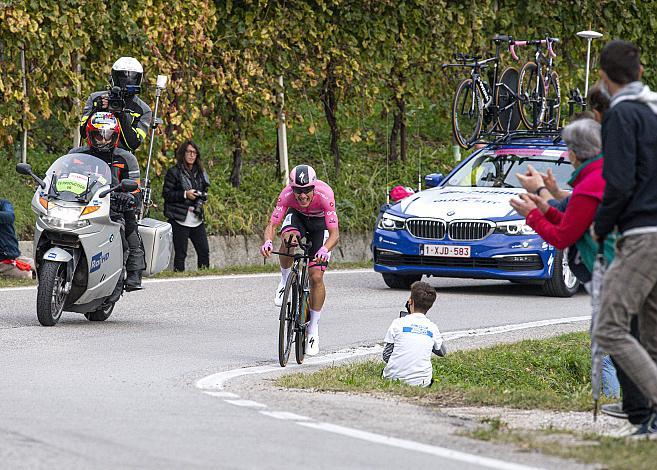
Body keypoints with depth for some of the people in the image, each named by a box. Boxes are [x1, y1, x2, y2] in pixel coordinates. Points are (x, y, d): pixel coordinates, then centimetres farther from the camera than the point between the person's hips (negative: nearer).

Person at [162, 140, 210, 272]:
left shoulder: (200, 173, 16)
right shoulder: (174, 172, -2)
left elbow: (204, 192, 26)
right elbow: (166, 194, -7)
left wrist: (202, 195, 2)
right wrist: (185, 195, -17)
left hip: (197, 219, 5)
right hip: (180, 220, -5)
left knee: (204, 251, 1)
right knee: (180, 253, -5)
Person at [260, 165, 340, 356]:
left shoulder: (324, 195, -38)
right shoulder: (287, 194, -33)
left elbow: (335, 234, -40)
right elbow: (272, 225, -33)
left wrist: (324, 250, -60)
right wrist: (268, 242, -56)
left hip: (320, 222, -1)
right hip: (297, 216, 1)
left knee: (316, 276, -11)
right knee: (288, 238, -37)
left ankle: (313, 328, 4)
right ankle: (285, 281, -10)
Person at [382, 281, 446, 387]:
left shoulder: (398, 323, -5)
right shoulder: (432, 328, 2)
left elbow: (386, 356, 0)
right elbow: (442, 352, 22)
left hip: (394, 378, -2)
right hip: (420, 382, 2)